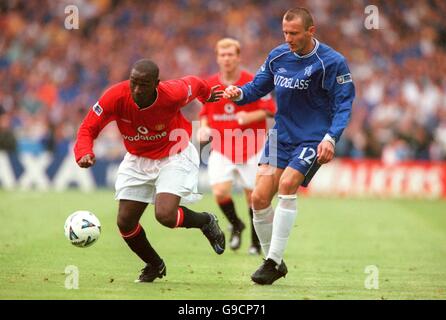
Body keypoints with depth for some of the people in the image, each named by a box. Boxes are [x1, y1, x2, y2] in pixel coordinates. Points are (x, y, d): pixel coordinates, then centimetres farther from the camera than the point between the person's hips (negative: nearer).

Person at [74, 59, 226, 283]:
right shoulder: (116, 97, -26)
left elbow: (193, 84, -4)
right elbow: (88, 129, -19)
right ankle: (154, 265, 28)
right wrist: (84, 154, -40)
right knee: (125, 222, -1)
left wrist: (207, 94, 19)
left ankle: (205, 221, 11)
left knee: (165, 215, -24)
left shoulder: (172, 95, -28)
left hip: (174, 156, -4)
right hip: (137, 161, 4)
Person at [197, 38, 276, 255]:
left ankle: (256, 241, 23)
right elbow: (205, 112, 14)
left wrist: (250, 117, -24)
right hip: (221, 149, 2)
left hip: (251, 148, -2)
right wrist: (204, 128, -5)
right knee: (220, 192, -14)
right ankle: (236, 225, 16)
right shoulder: (209, 84, 1)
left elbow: (269, 109, -7)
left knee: (253, 195, 3)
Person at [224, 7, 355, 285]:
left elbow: (343, 105, -10)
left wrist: (330, 138, -24)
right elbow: (258, 87, 13)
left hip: (313, 139, -5)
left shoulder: (332, 62, -11)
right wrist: (239, 93, -10)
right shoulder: (278, 56, 4)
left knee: (287, 184, -26)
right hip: (281, 136, 5)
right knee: (260, 197, -6)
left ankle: (274, 261, -18)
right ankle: (273, 261, 12)